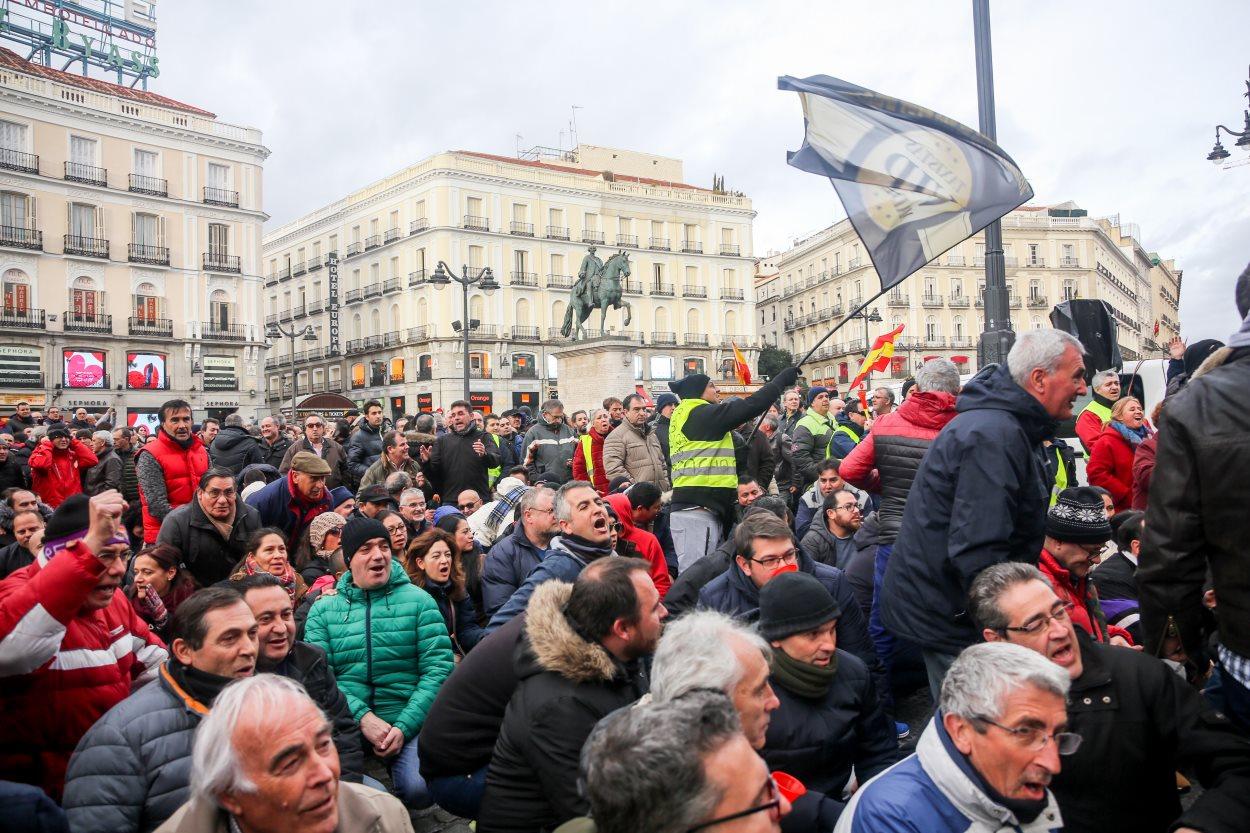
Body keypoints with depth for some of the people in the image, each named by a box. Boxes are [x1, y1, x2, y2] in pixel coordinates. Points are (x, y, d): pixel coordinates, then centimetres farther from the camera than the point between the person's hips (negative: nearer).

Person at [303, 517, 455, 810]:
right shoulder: (323, 609, 7)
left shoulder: (418, 600, 4)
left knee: (419, 788, -28)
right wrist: (363, 718, -17)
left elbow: (439, 668, -4)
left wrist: (403, 727, -14)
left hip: (409, 721, 0)